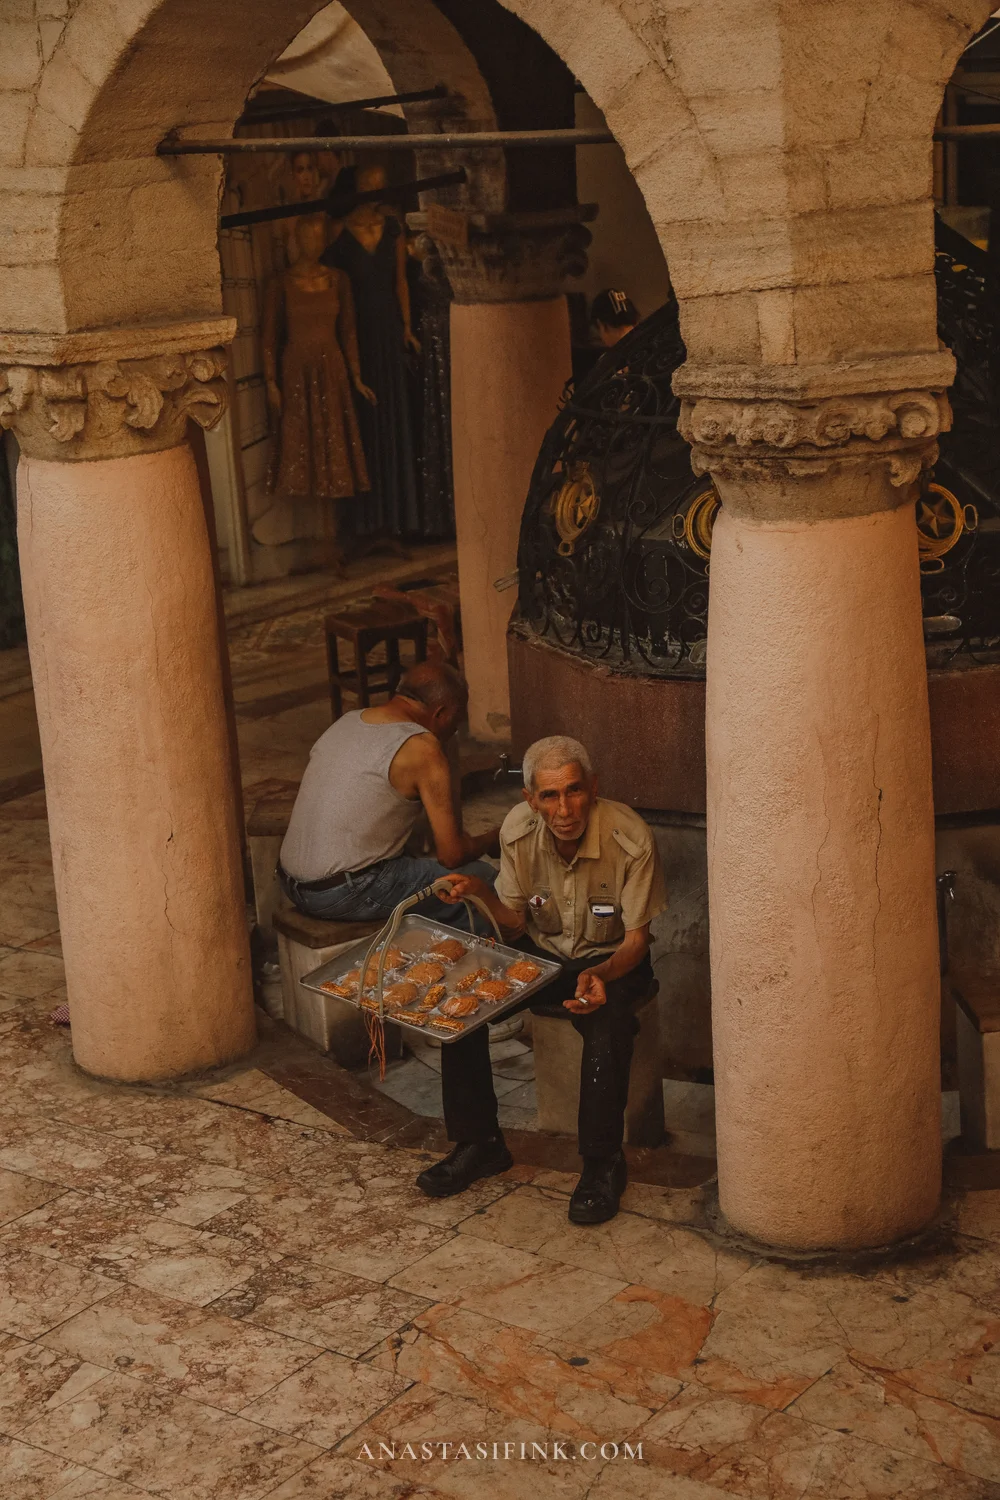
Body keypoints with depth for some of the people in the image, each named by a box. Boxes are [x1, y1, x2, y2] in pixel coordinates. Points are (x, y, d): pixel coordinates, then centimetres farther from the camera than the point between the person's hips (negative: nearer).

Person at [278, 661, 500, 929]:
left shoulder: (348, 721, 11)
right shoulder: (422, 748, -13)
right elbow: (451, 855, -11)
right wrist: (493, 838, 11)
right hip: (346, 896, -8)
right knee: (482, 877, 4)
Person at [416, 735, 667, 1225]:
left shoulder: (630, 838, -25)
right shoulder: (518, 830, -13)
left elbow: (636, 940, -17)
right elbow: (515, 925, -2)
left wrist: (600, 976, -38)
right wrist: (483, 892, -23)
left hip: (611, 959, -4)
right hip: (540, 953, 4)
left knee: (608, 1018, -36)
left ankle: (603, 1163, -17)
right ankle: (479, 1142, -3)